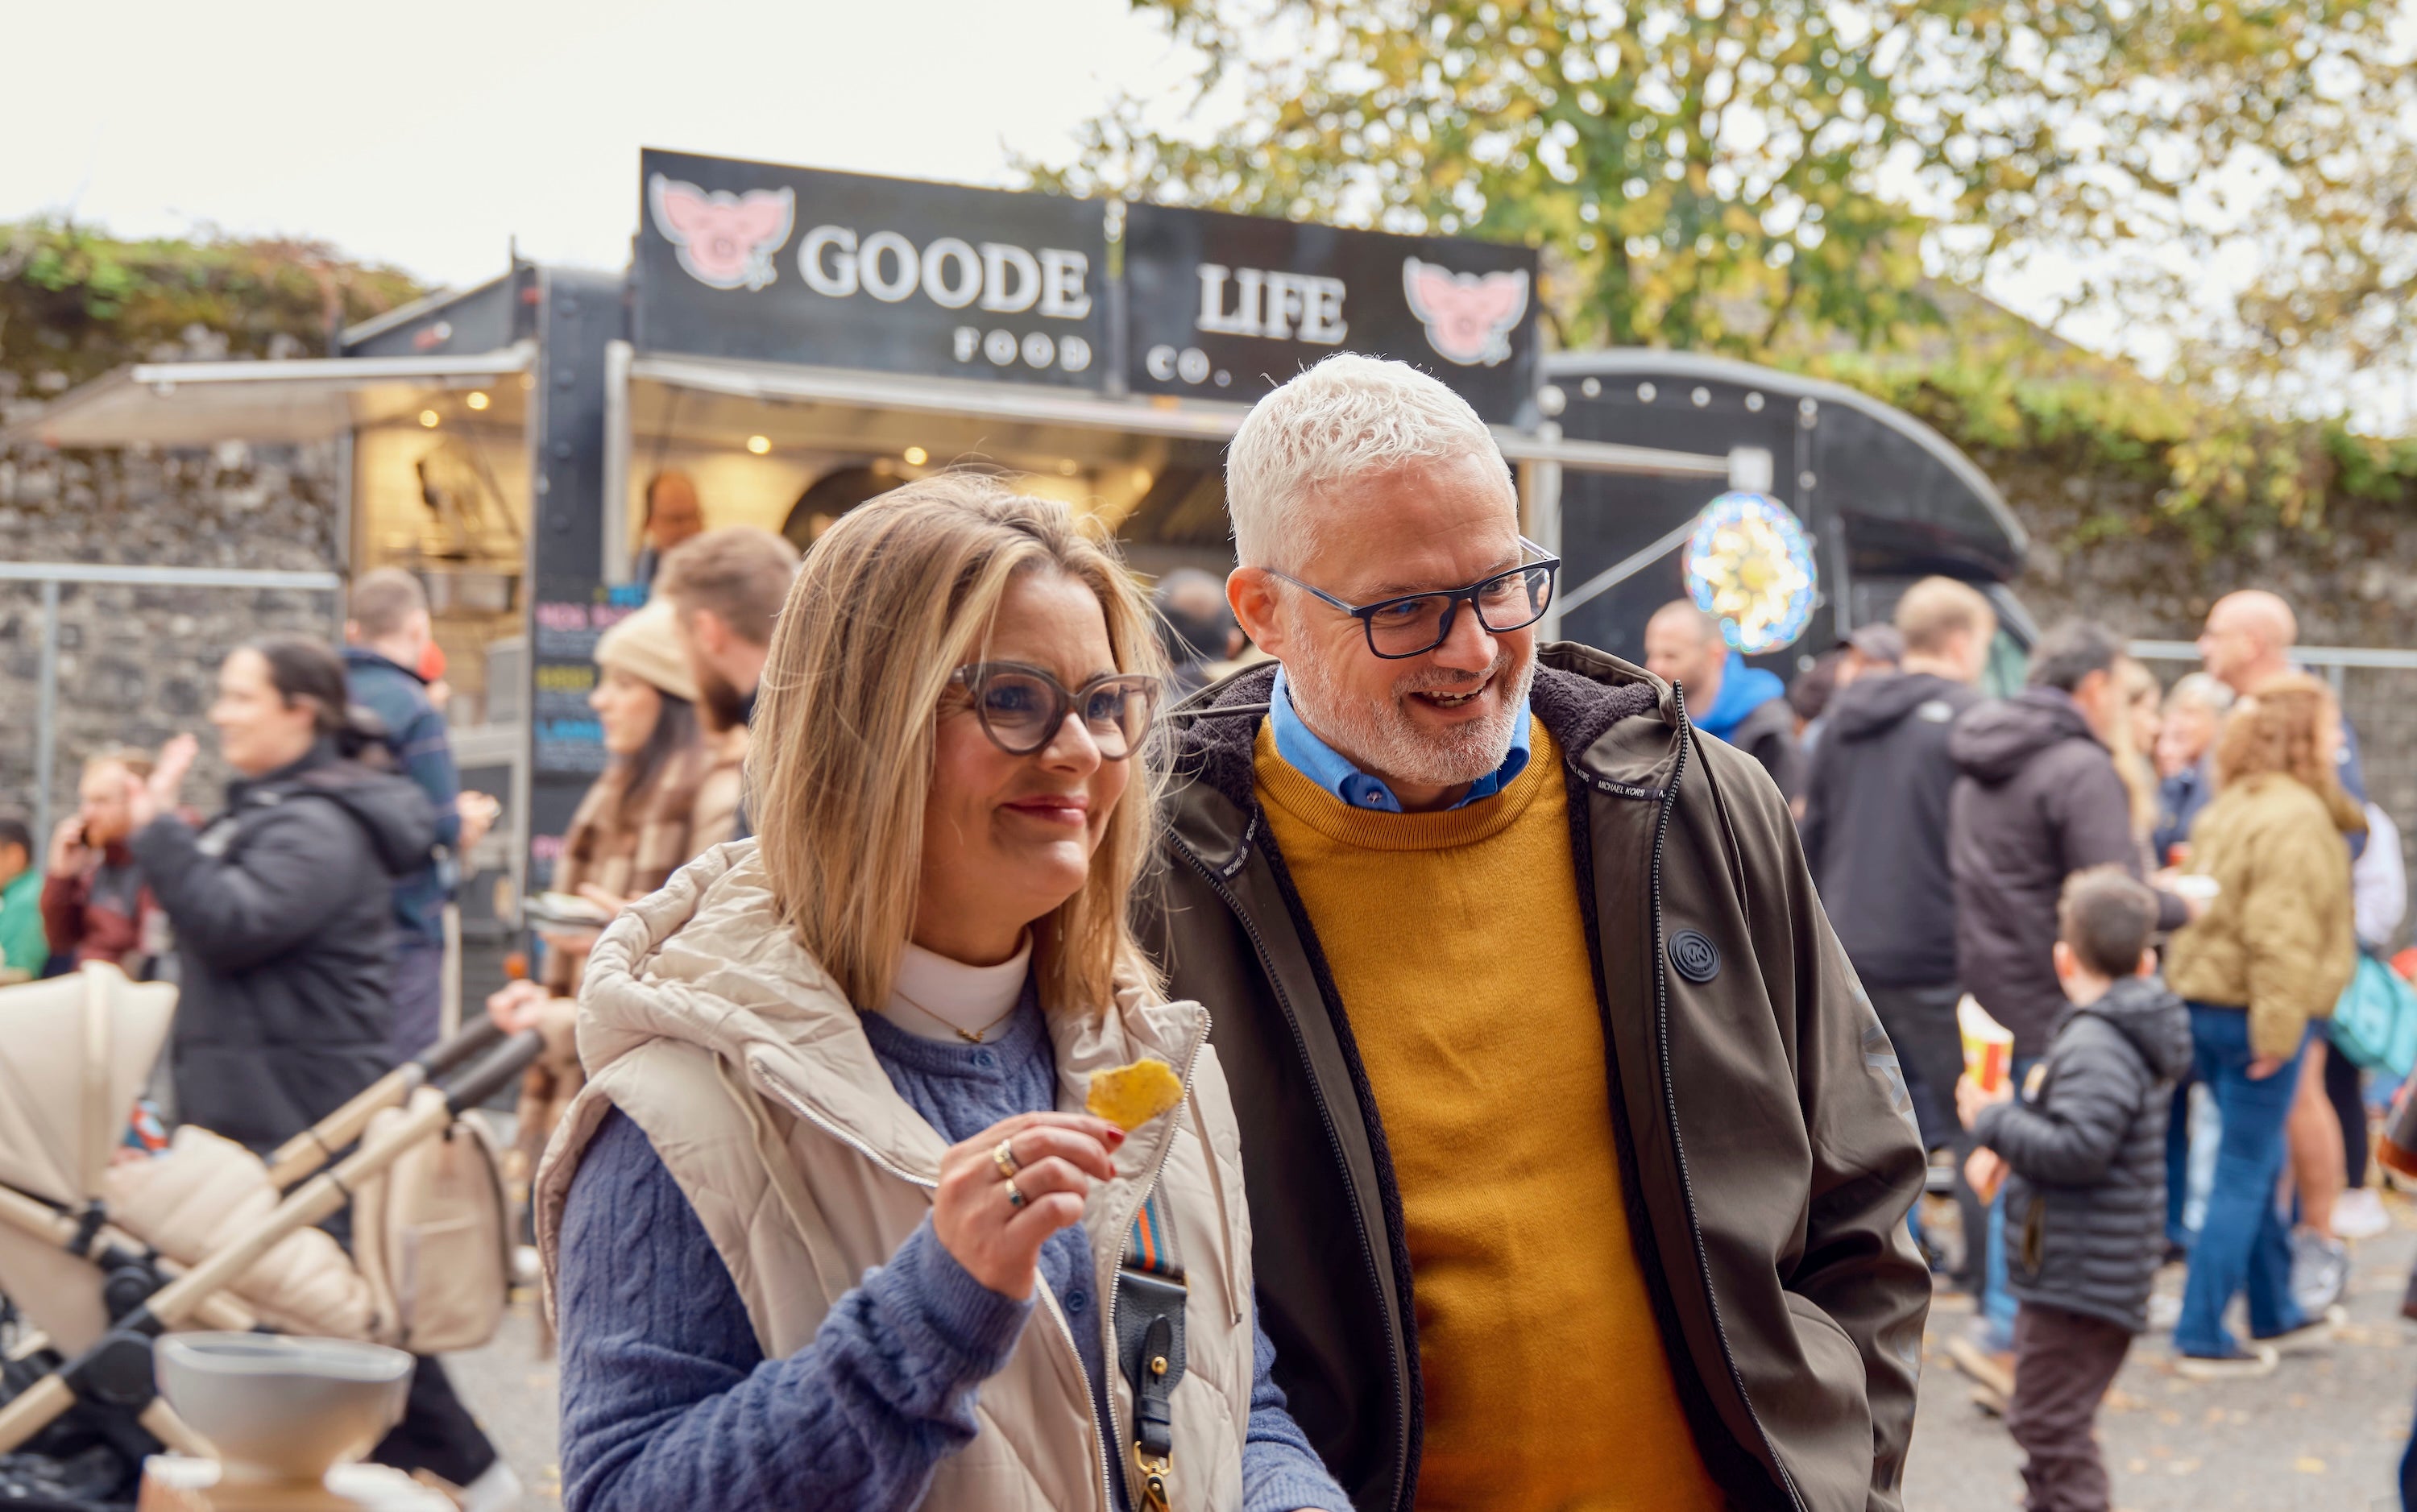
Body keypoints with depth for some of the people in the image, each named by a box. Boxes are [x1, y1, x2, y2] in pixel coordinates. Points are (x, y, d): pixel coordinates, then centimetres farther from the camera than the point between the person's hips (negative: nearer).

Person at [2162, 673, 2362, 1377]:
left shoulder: (2229, 809, 14)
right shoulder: (2297, 817, -16)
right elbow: (2282, 931, -23)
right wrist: (2278, 1028, -23)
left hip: (2206, 999, 9)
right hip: (2252, 1010, -9)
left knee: (2259, 1165, 20)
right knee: (2245, 1176, -2)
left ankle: (2274, 1312, 33)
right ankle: (2203, 1335, 2)